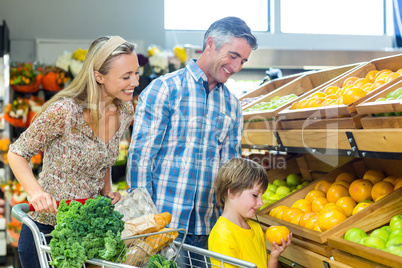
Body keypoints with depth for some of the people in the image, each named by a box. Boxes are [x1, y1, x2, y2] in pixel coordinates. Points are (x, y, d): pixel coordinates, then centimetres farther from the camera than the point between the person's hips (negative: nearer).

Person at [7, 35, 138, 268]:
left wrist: (107, 192, 0)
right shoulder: (64, 111, -23)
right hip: (46, 230, -5)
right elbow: (17, 153, -11)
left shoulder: (126, 112, -2)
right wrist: (36, 192, -26)